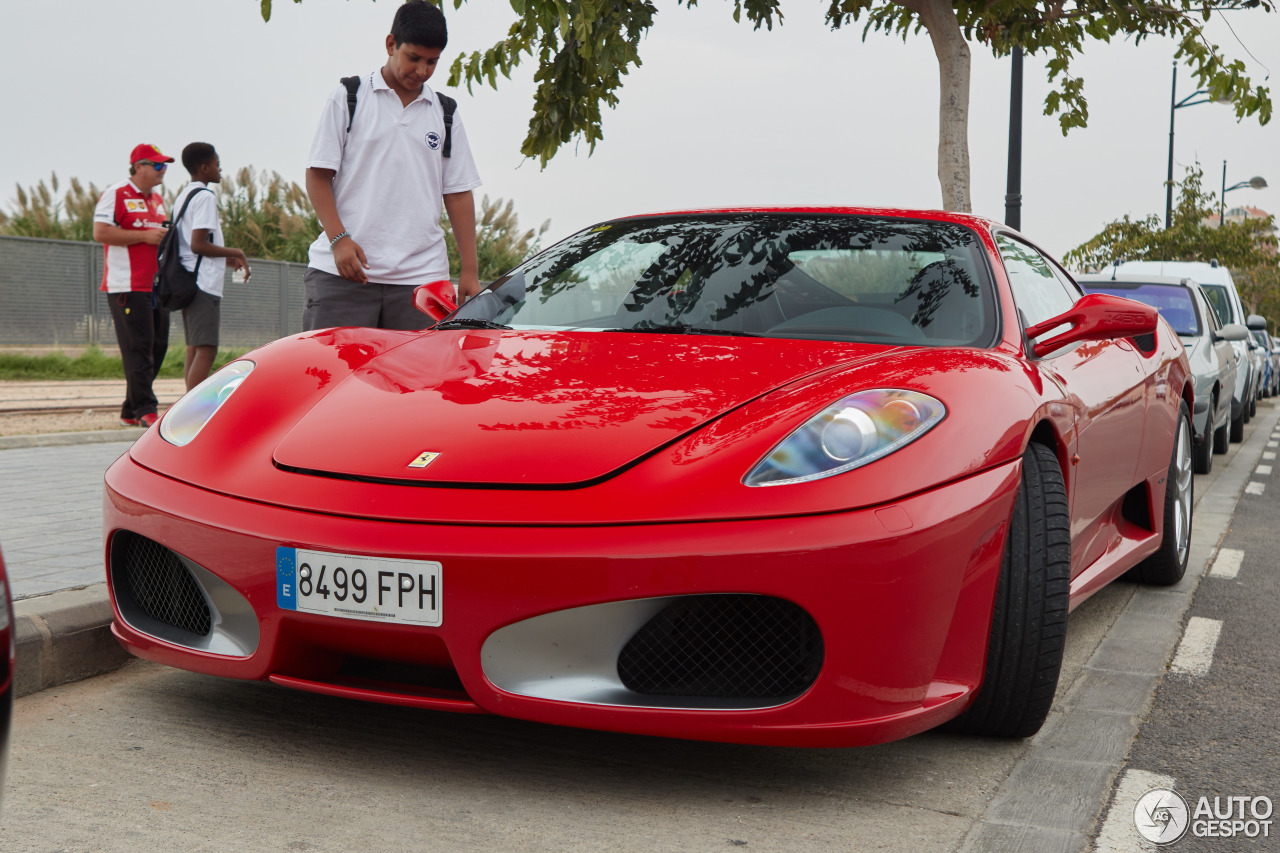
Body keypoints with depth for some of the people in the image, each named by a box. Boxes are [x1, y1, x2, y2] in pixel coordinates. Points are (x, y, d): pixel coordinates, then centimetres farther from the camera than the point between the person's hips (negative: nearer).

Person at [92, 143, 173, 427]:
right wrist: (144, 236, -17)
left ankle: (131, 411, 13)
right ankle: (145, 410, -10)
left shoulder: (158, 200, 21)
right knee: (138, 349, -11)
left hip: (156, 286, 8)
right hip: (128, 286, -8)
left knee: (157, 347, 6)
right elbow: (100, 233, -14)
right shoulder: (116, 194, -4)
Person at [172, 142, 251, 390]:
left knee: (193, 351, 9)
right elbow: (198, 244, -18)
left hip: (188, 282, 10)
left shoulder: (182, 197, 21)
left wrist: (226, 258, 18)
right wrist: (235, 253, -7)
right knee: (206, 351, -14)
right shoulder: (205, 197, -9)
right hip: (204, 283, -10)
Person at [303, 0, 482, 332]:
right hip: (341, 273, -2)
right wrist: (339, 239, -10)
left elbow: (458, 194, 13)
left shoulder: (445, 115, 16)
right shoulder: (348, 98, 8)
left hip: (421, 276, 2)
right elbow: (318, 174, 4)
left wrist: (470, 271, 6)